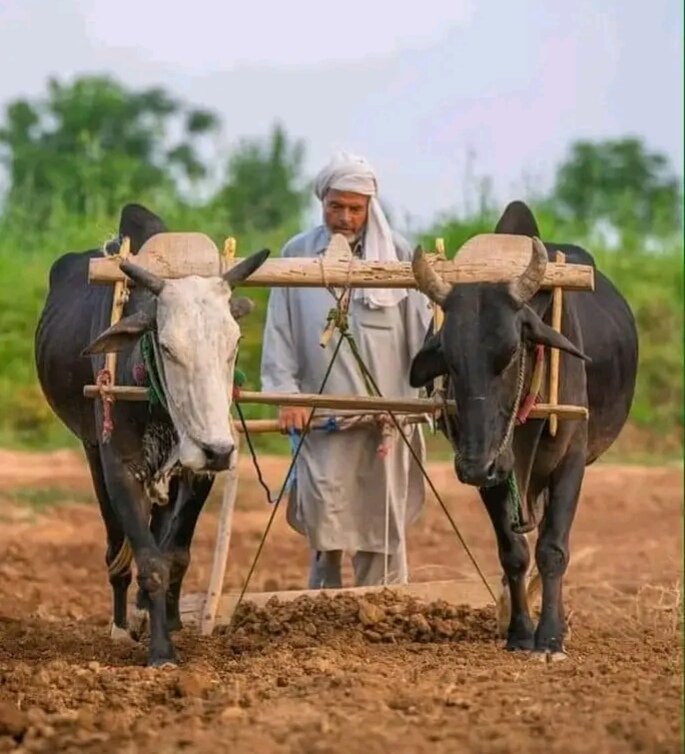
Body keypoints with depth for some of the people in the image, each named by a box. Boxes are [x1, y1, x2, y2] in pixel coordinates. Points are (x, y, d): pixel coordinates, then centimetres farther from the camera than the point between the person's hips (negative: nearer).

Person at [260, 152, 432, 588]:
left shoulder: (398, 255, 6)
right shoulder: (297, 255, 7)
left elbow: (423, 327, 5)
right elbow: (280, 332, 5)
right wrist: (286, 394, -6)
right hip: (323, 415, 0)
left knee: (385, 522, 4)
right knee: (326, 519, -8)